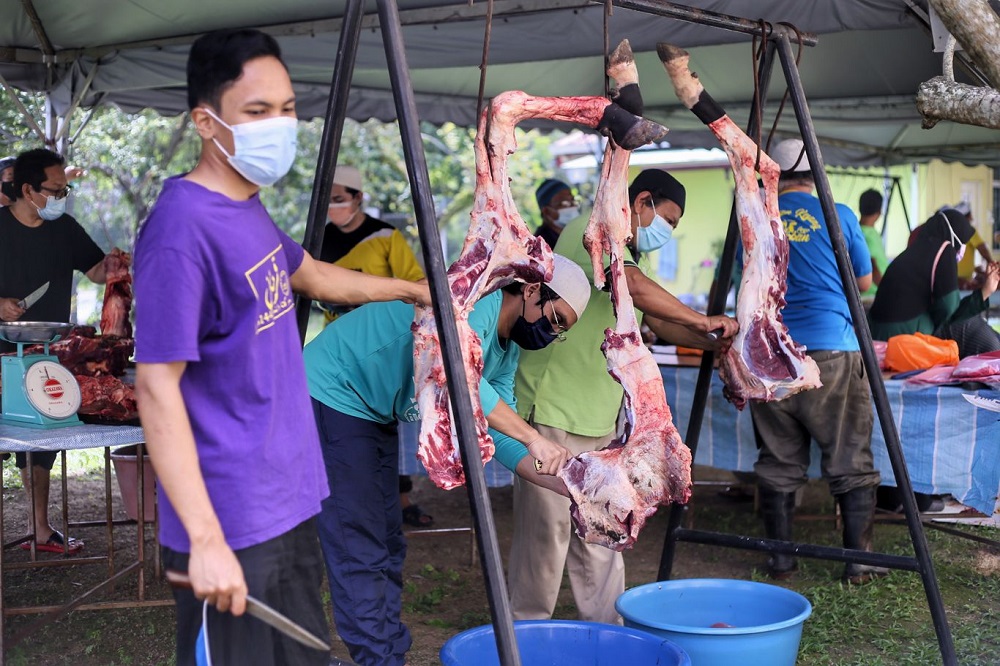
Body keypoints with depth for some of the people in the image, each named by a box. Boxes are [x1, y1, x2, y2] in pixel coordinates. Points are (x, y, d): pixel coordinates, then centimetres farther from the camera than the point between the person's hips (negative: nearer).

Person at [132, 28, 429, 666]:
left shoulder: (249, 209, 8)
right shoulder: (183, 229, -20)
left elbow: (311, 275, 28)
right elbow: (157, 388, -22)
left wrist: (414, 289, 39)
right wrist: (205, 539, -25)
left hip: (289, 502, 9)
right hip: (232, 527, -9)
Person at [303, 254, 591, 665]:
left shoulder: (506, 353, 8)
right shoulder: (476, 301, -22)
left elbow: (499, 435, 5)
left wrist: (570, 487, -6)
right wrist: (533, 438, -38)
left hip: (373, 415, 10)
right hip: (331, 396, -10)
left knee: (387, 547, 11)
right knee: (359, 552, -9)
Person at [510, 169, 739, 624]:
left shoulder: (631, 253, 19)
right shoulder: (590, 231, -11)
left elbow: (655, 319, 20)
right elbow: (633, 286, -28)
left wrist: (715, 344, 6)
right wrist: (701, 321, -23)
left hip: (599, 417, 9)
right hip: (553, 409, -9)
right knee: (547, 529, -3)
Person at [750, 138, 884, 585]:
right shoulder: (839, 216, 2)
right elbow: (864, 281, 11)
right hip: (831, 351, -3)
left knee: (778, 462, 8)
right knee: (850, 462, 5)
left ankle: (780, 560, 13)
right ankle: (859, 561, 7)